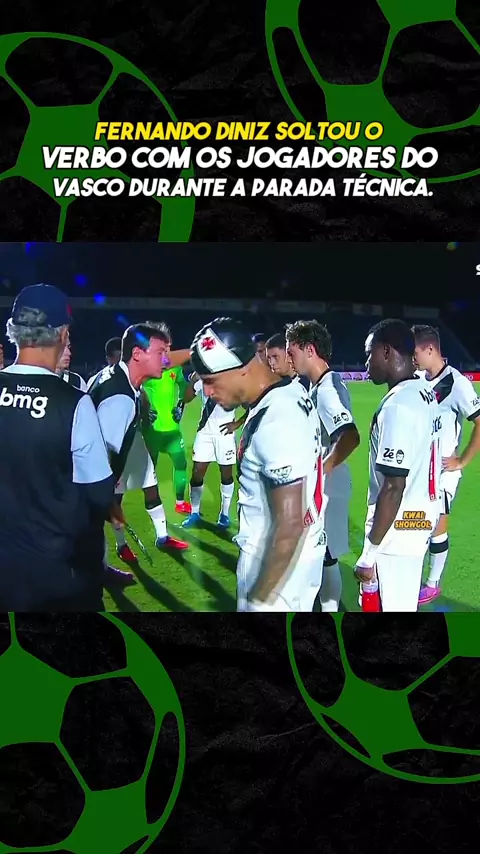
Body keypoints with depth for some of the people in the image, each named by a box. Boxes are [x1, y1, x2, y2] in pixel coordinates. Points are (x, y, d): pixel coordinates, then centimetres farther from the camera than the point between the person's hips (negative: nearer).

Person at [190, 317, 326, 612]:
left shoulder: (276, 423, -28)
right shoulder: (291, 392, 1)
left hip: (281, 560, -9)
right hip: (302, 551, 9)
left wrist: (260, 599, -22)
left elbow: (290, 525, -27)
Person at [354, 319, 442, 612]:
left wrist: (369, 552, -18)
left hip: (398, 531, -9)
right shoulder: (426, 392, 6)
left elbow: (393, 488, -23)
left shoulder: (397, 405, -21)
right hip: (422, 520, 9)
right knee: (404, 603, 20)